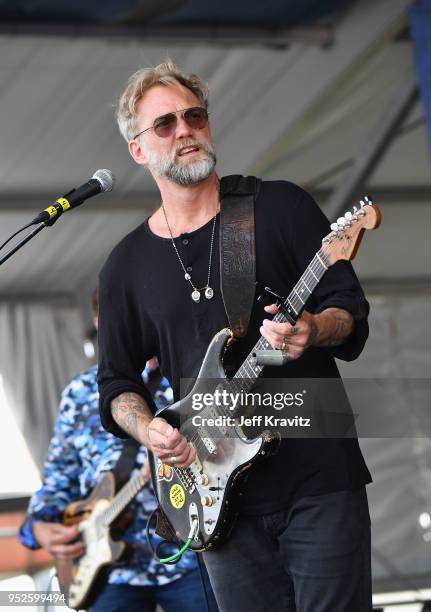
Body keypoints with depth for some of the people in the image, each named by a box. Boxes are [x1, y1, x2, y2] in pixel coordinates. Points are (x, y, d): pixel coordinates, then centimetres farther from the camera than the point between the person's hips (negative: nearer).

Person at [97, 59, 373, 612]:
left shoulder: (279, 207, 2)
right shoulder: (126, 268, 10)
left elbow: (352, 311, 1)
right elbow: (117, 382, 16)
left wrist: (313, 331, -21)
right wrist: (148, 429, -5)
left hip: (320, 481, -2)